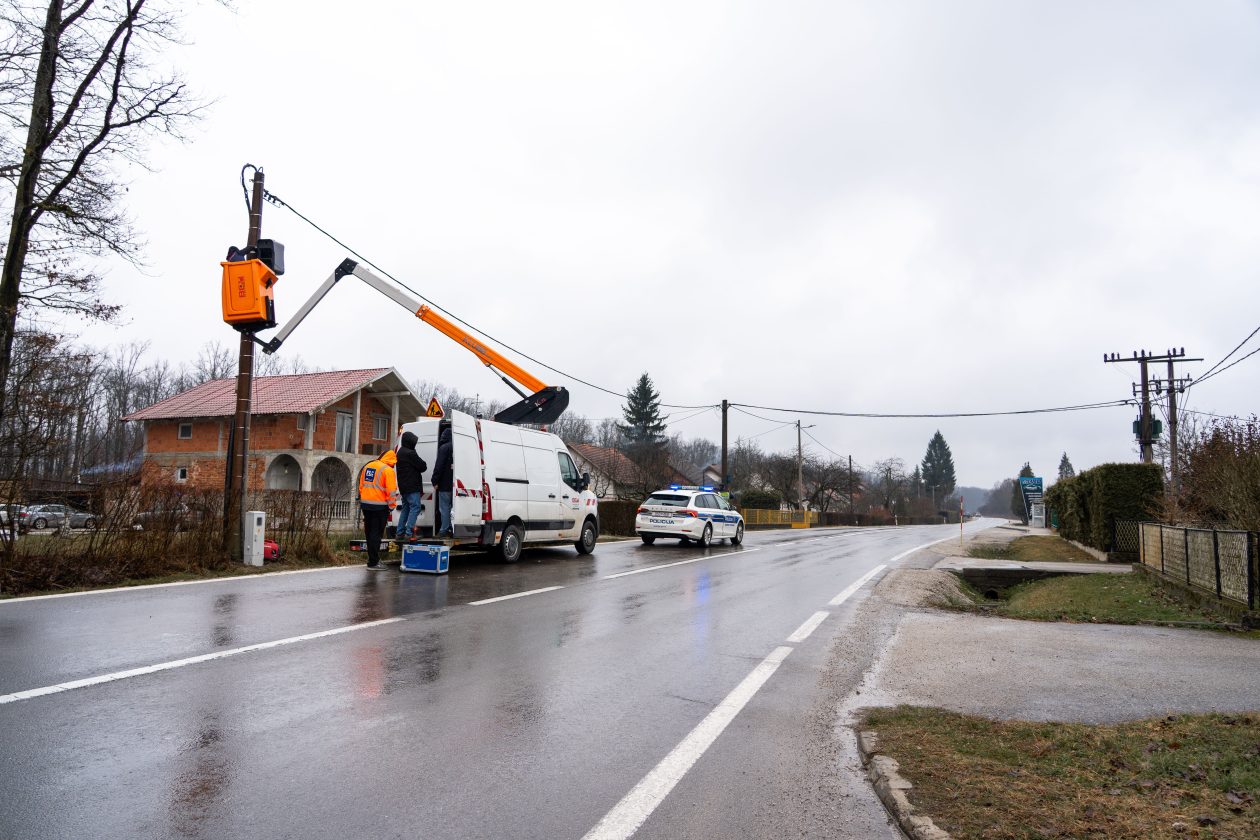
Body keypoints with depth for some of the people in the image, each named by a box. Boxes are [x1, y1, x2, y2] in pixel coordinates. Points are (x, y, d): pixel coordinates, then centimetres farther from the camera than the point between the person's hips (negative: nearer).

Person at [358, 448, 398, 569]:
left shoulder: (368, 466, 12)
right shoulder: (388, 470, -11)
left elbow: (361, 485, 18)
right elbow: (391, 491, -15)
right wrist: (391, 505, -4)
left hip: (365, 504, 7)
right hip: (379, 506, -7)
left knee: (369, 532, 16)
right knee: (376, 533, -2)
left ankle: (373, 558, 26)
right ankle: (373, 562, 0)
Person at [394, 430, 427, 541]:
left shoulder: (400, 452, 17)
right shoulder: (410, 453, -16)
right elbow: (423, 466, -11)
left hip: (403, 486, 10)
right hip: (412, 486, -10)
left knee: (405, 508, 16)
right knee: (415, 507, -9)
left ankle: (400, 533, 17)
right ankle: (409, 533, -16)